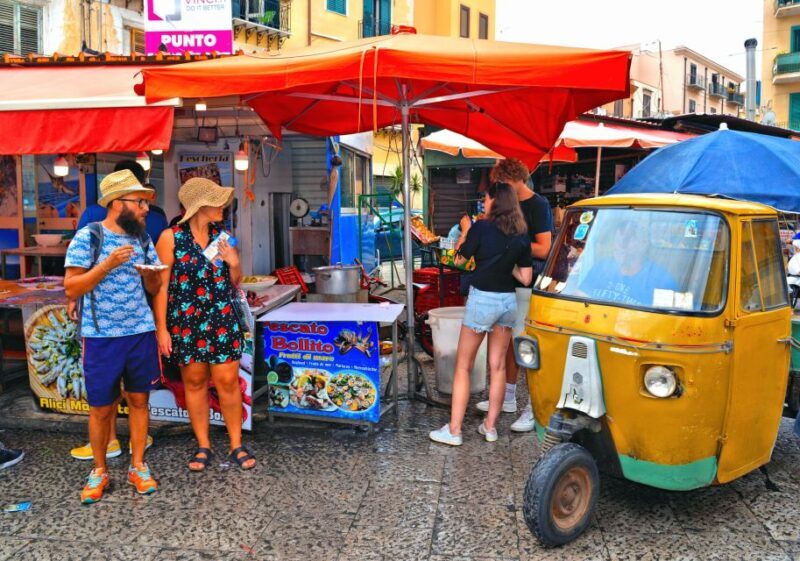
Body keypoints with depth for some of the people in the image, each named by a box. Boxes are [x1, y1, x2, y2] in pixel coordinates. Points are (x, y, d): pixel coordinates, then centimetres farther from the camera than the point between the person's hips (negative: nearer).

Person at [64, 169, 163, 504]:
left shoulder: (142, 239, 7)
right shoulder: (87, 237, -8)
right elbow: (71, 289, -11)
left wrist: (150, 275, -8)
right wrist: (107, 264, -20)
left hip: (141, 333, 4)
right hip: (101, 337, -4)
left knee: (138, 401, 10)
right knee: (101, 409, 6)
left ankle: (137, 466, 23)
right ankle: (99, 471, 24)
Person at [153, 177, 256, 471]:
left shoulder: (222, 236, 6)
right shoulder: (171, 237, -6)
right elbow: (161, 286, -5)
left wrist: (234, 264, -8)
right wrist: (161, 328, -7)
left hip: (222, 320, 2)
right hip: (185, 322, -2)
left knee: (228, 381, 3)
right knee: (194, 382, 8)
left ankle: (236, 445, 16)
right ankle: (203, 446, 22)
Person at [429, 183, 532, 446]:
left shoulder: (482, 227, -10)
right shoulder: (522, 235, 3)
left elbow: (459, 259, 0)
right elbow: (525, 278, 4)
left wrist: (465, 230, 12)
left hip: (482, 299, -5)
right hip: (508, 301, 5)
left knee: (463, 366, 4)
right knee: (498, 366, 13)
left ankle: (454, 430, 5)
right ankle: (490, 426, 20)